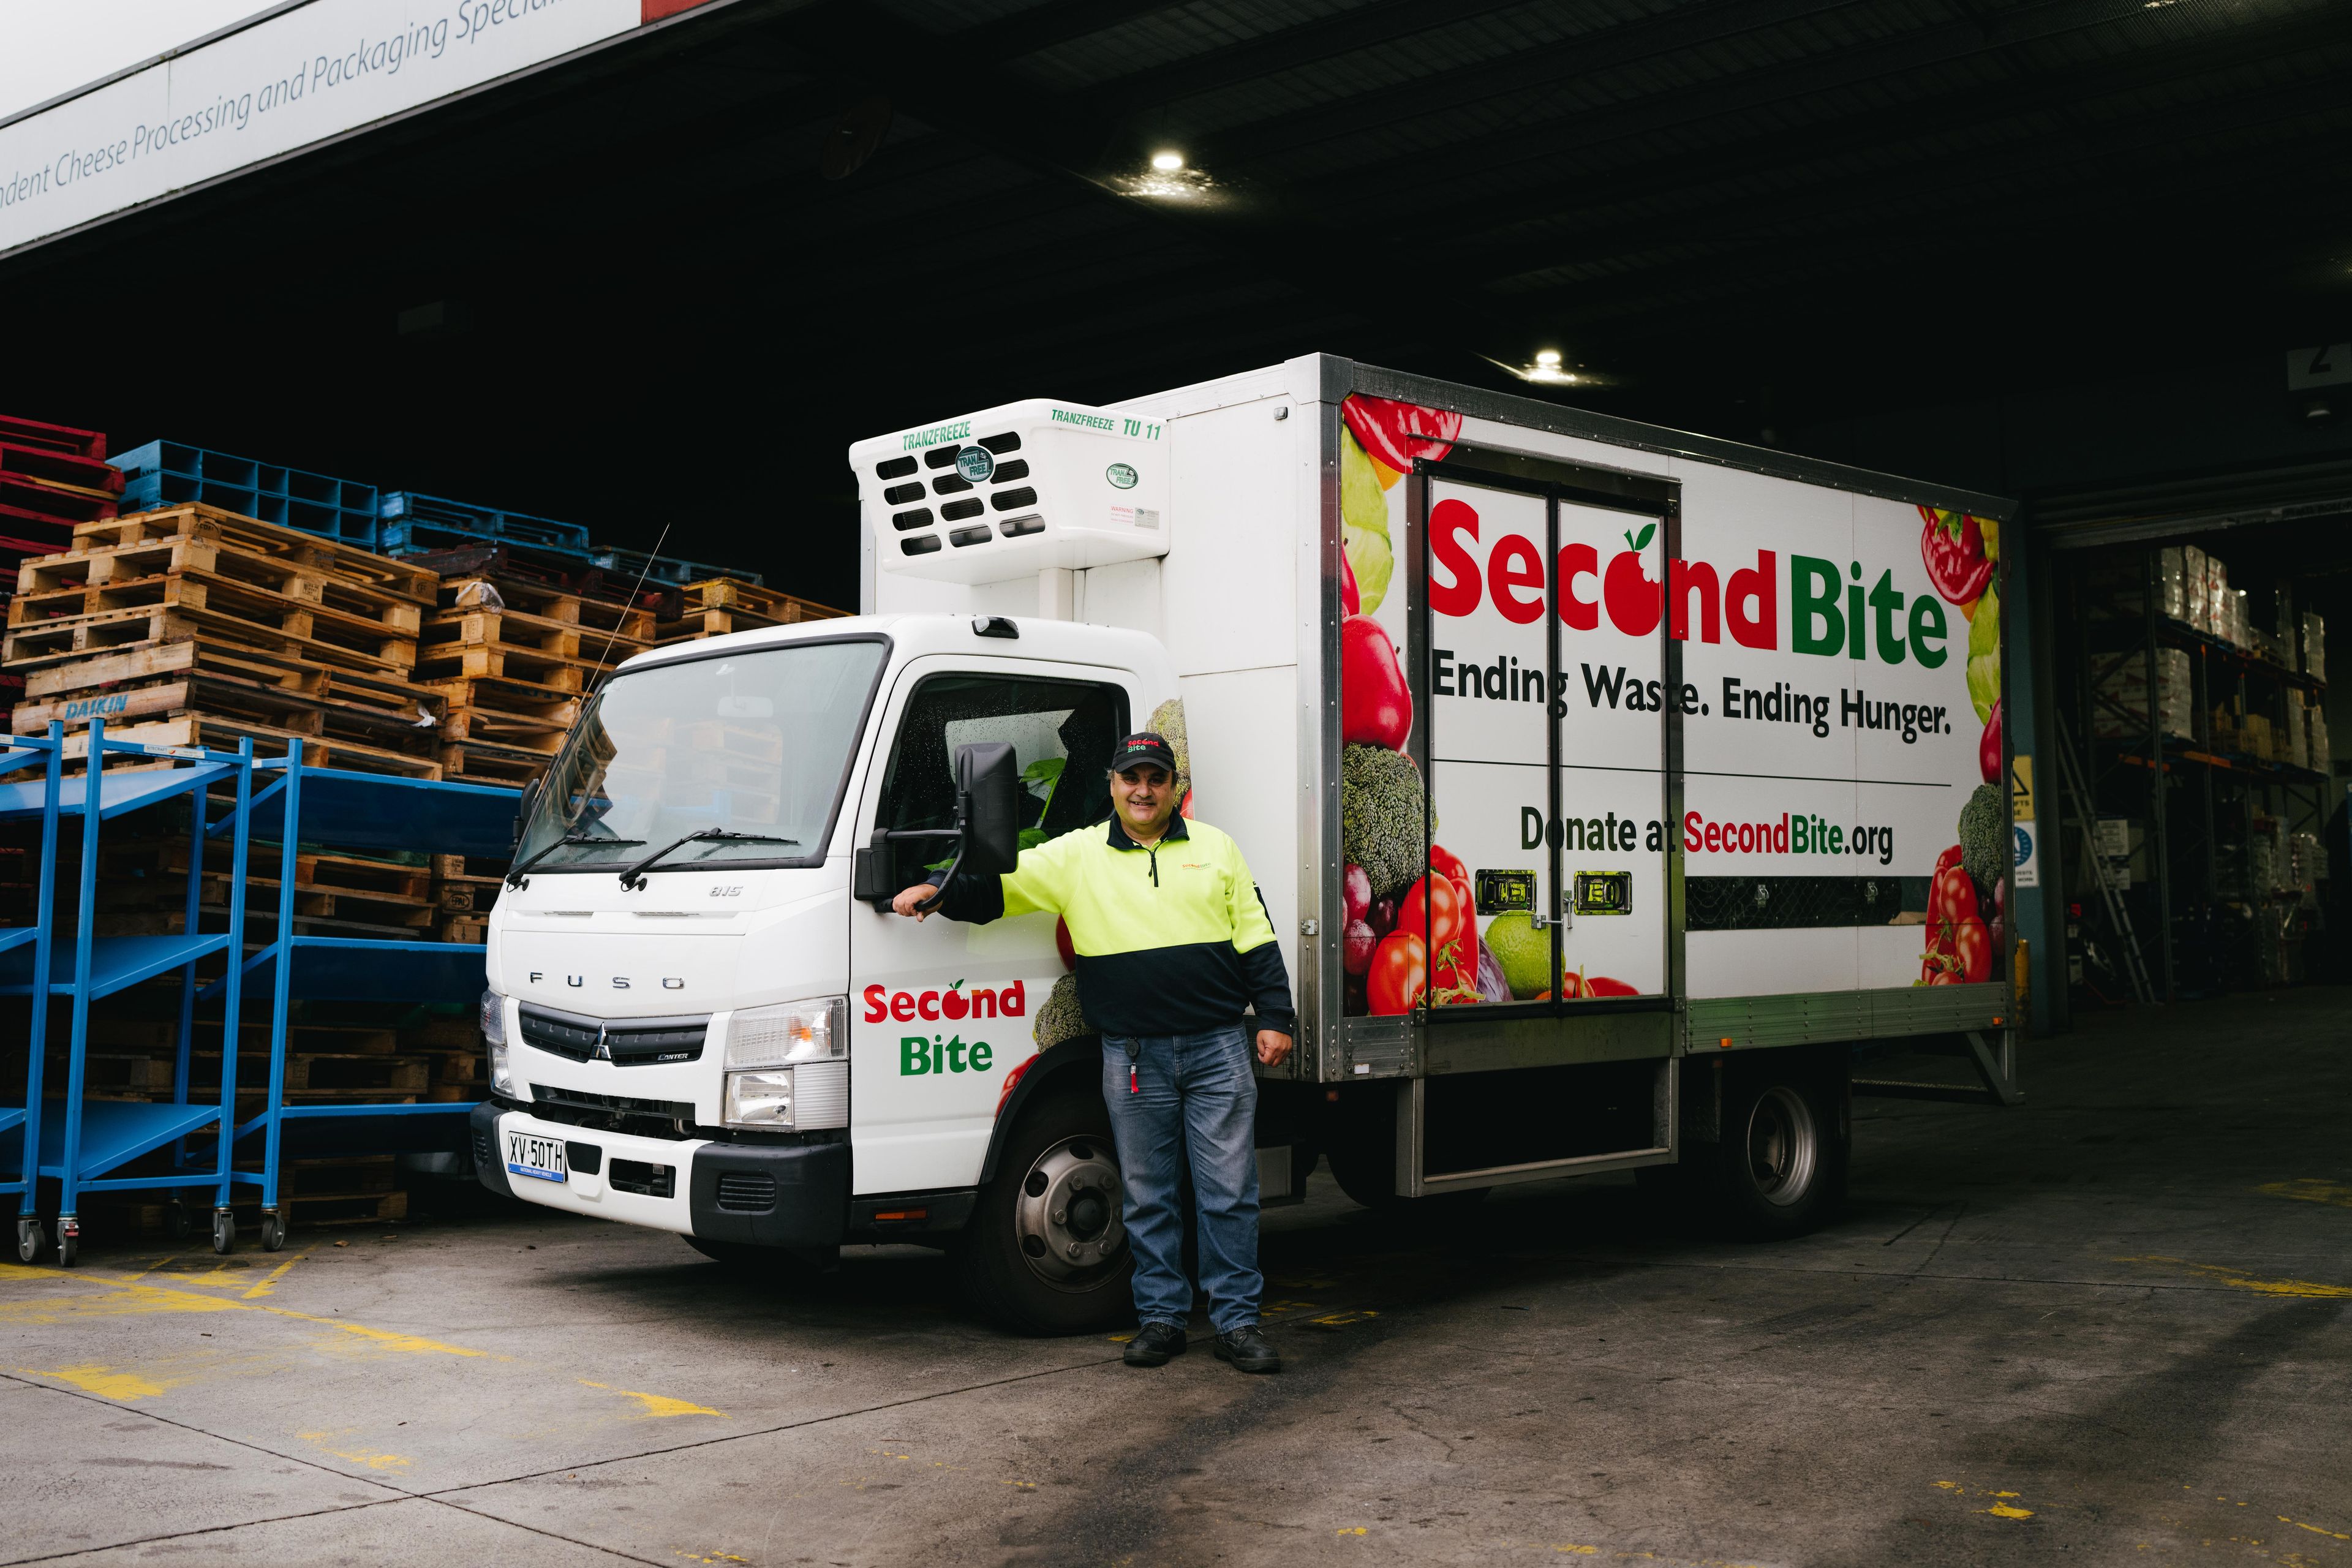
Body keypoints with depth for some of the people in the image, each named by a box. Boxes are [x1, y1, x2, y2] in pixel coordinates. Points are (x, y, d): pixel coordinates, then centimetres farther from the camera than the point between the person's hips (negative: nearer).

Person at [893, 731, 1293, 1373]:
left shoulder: (1215, 848, 9)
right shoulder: (1077, 855, 6)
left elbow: (1257, 941, 9)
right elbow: (998, 883, 1)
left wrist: (1275, 1018, 3)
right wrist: (938, 892, -16)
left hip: (1217, 1050, 0)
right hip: (1133, 1059, 0)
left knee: (1230, 1193, 2)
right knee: (1148, 1197, 7)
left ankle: (1237, 1320, 10)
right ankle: (1160, 1317, 18)